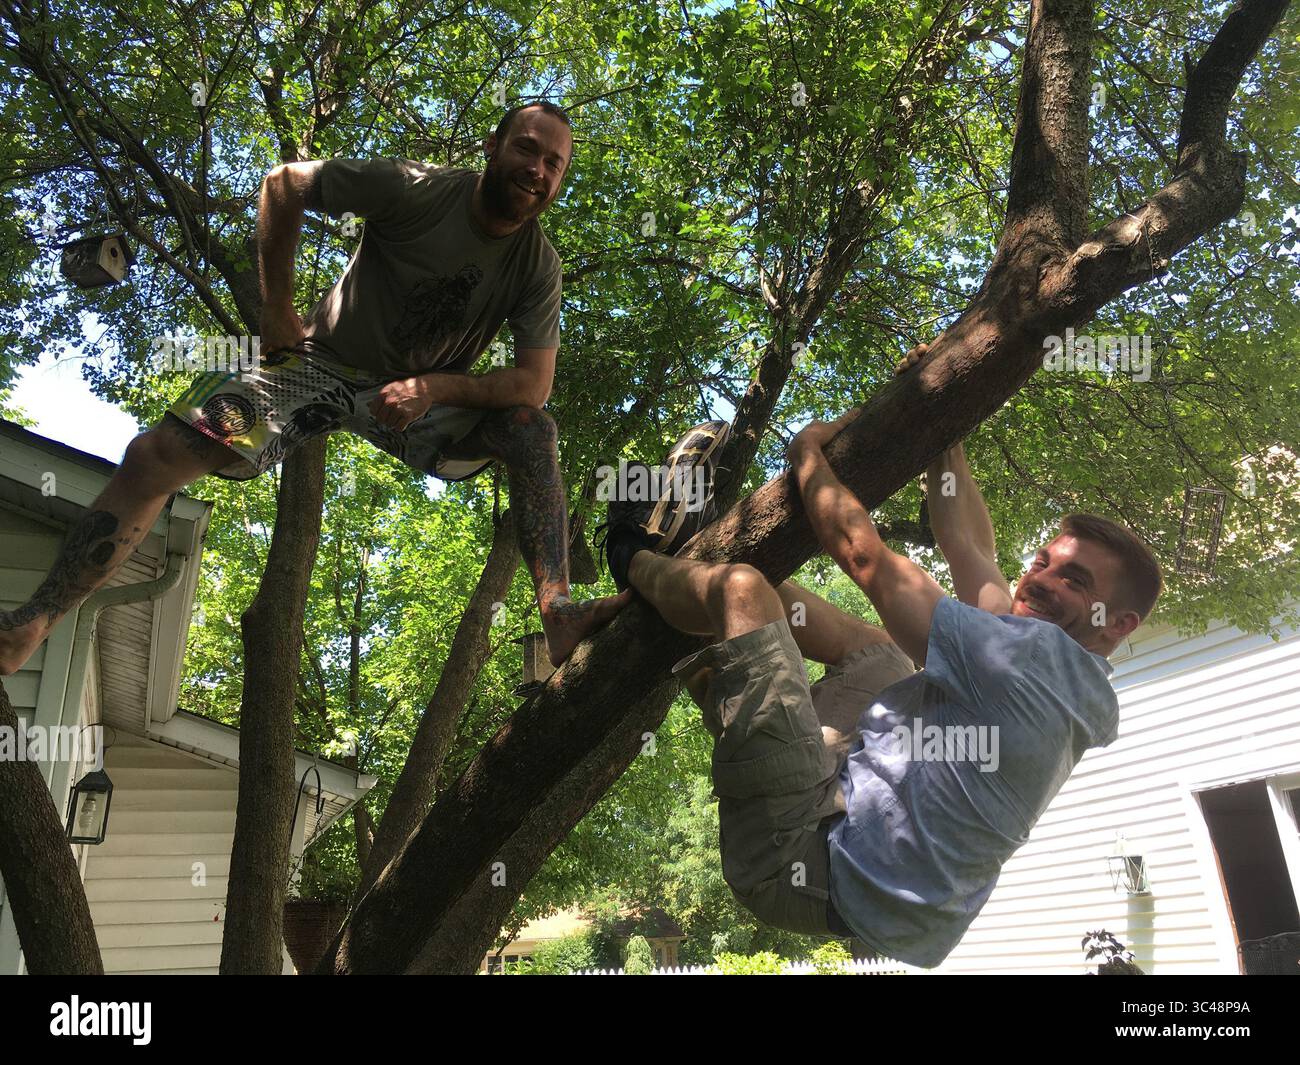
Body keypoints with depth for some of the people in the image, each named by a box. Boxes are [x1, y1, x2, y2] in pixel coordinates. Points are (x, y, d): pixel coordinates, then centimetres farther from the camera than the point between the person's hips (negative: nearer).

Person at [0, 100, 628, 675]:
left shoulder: (539, 267, -13)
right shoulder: (418, 189, -18)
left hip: (427, 394, 1)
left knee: (532, 430, -26)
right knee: (153, 458, -16)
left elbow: (535, 384, -17)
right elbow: (283, 185, -6)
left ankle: (557, 616, -37)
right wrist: (277, 308, -9)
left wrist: (435, 387, -30)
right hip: (327, 361, -1)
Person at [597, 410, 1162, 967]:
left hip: (811, 856, -9)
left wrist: (808, 453, 1)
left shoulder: (1043, 654, -19)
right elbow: (969, 544, 16)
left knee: (742, 586, -11)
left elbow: (864, 554, -15)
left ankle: (633, 559, 20)